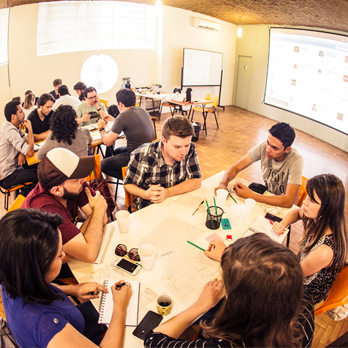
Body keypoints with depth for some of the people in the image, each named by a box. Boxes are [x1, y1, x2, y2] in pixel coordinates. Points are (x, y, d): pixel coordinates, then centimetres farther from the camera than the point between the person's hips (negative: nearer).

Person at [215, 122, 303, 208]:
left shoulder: (295, 160, -26)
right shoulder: (263, 147, -15)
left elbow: (288, 201, -32)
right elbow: (236, 167, -9)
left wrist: (251, 196, -33)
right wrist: (223, 183, -29)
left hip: (285, 208, -4)